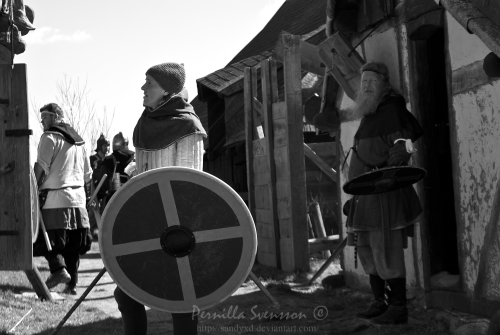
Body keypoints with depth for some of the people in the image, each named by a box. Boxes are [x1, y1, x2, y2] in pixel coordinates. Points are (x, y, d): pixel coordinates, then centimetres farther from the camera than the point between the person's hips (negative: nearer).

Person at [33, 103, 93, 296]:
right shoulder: (78, 140, 20)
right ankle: (71, 283, 9)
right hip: (78, 198, 7)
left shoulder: (50, 137, -3)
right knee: (73, 243, 8)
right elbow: (87, 173, 21)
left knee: (48, 236, -2)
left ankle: (58, 268, -21)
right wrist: (86, 196, 25)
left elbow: (41, 168, -12)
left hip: (56, 197, -7)